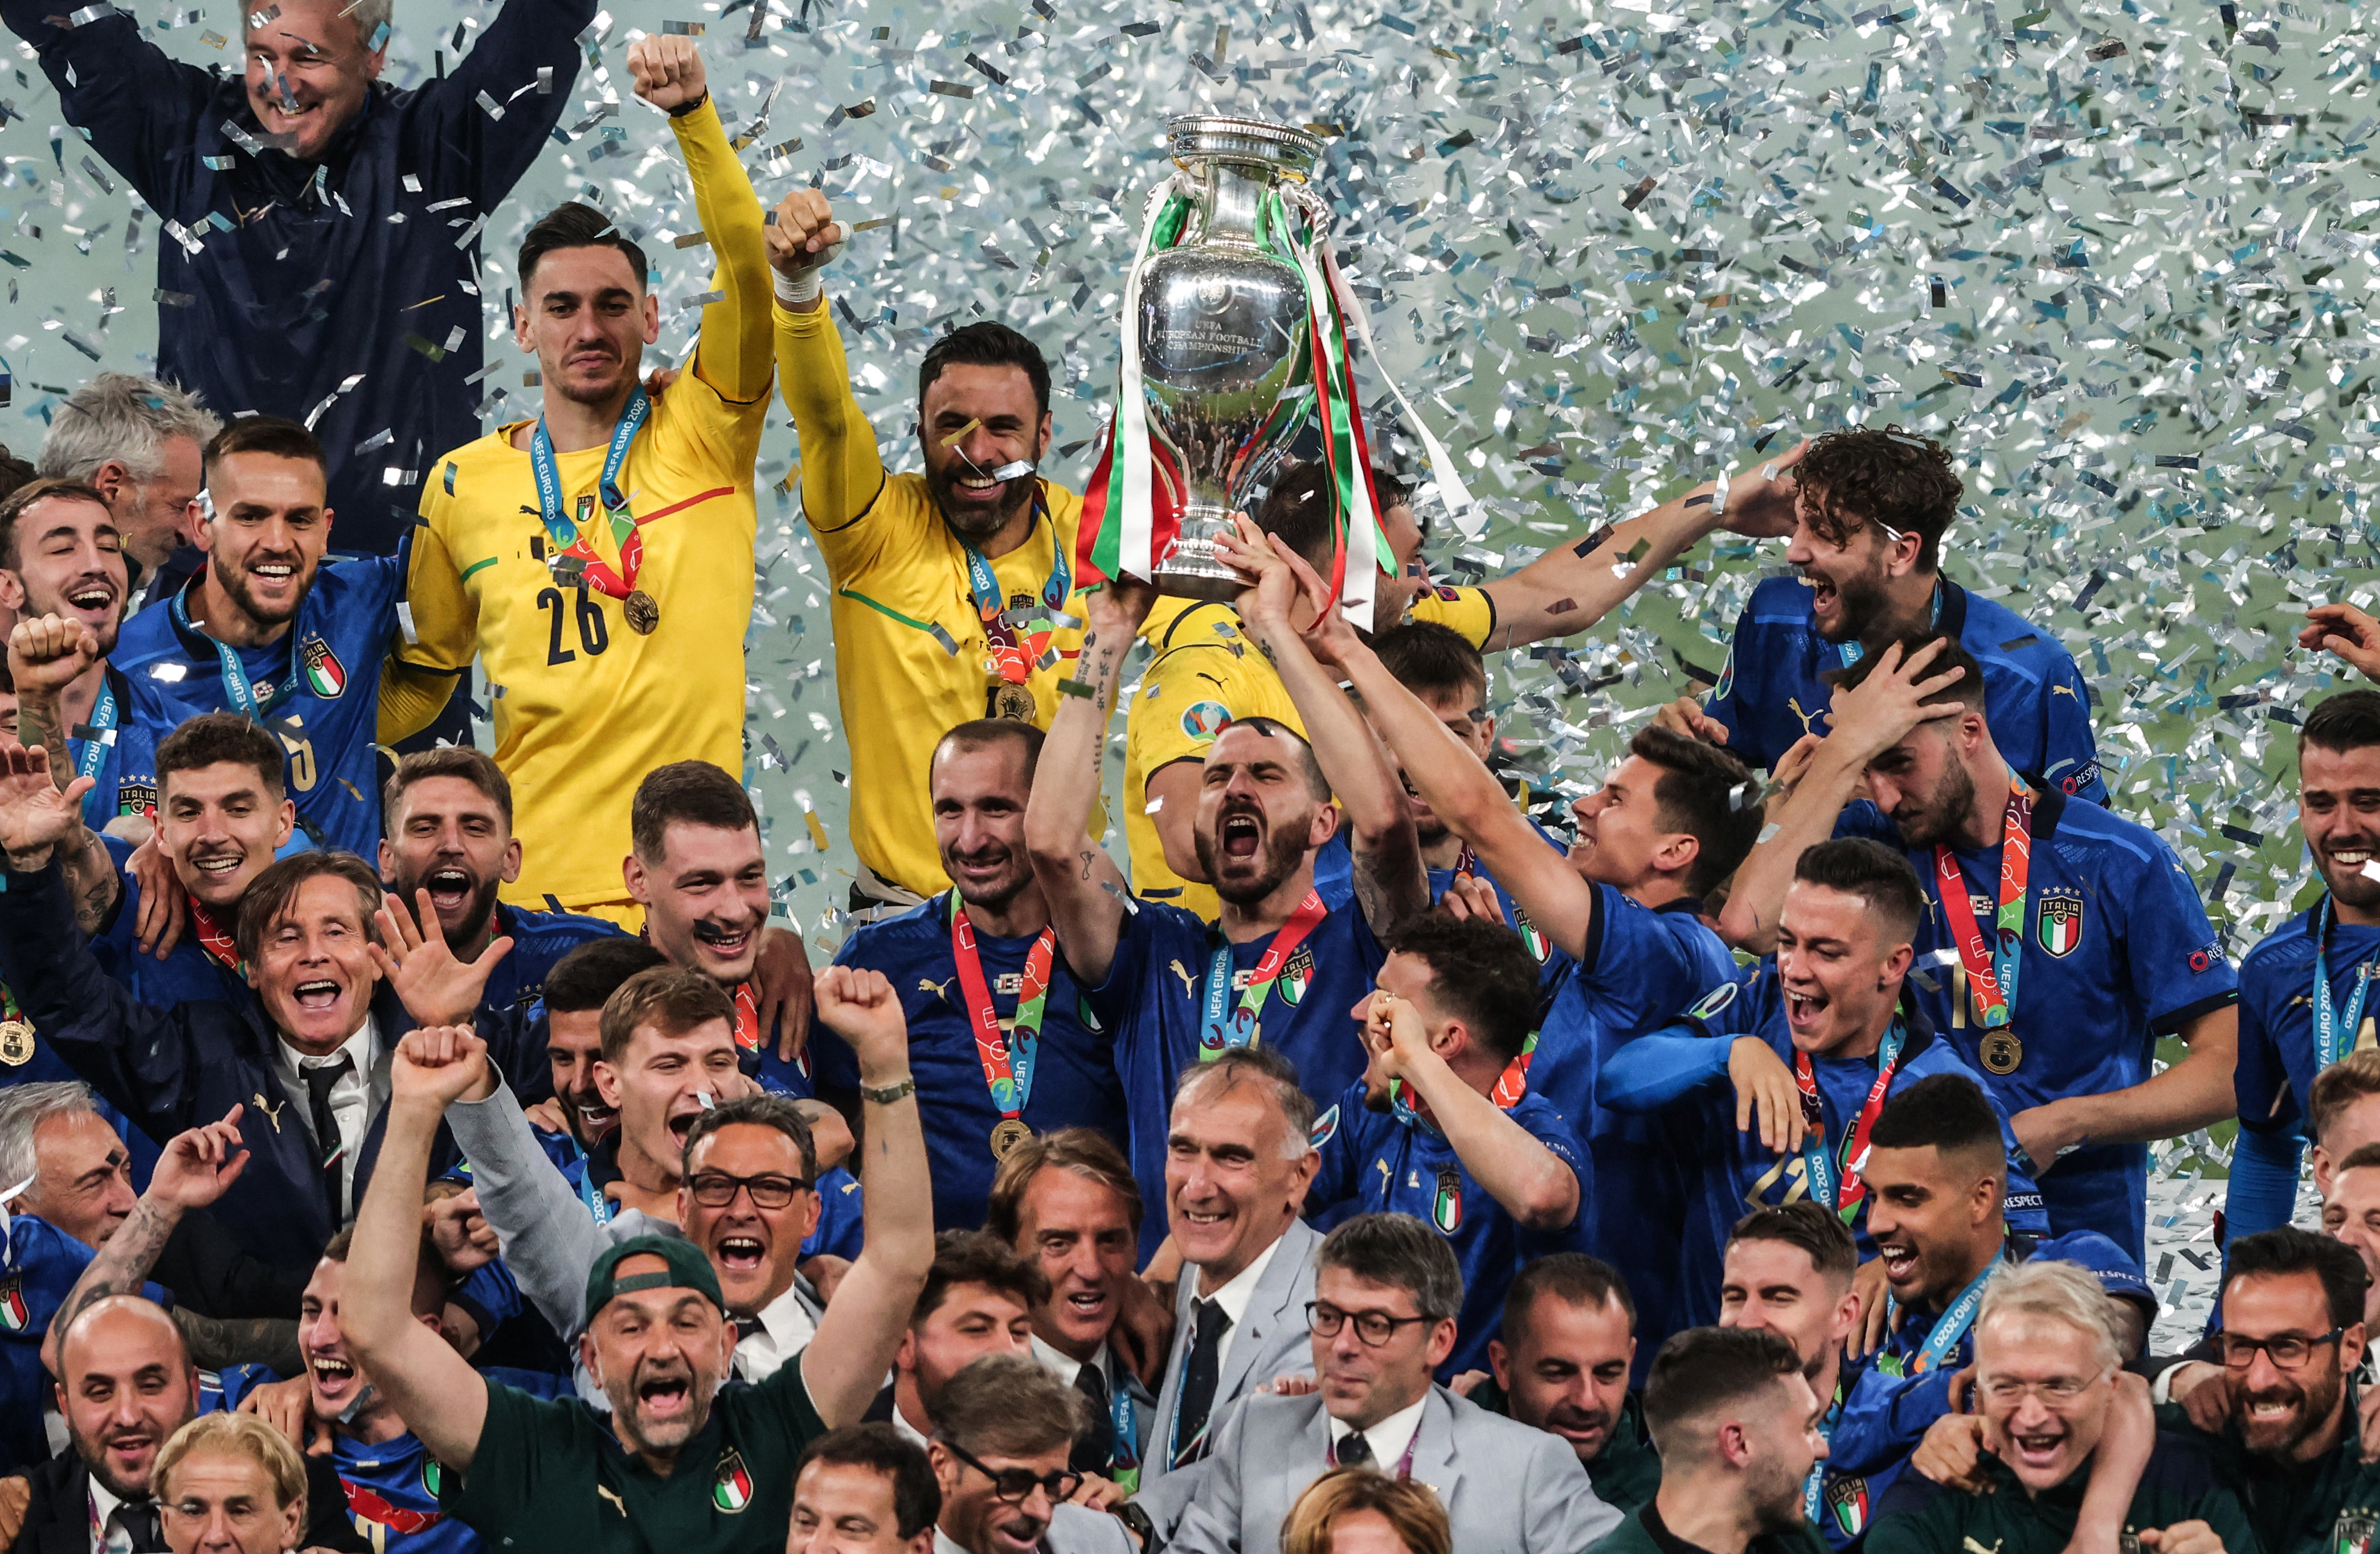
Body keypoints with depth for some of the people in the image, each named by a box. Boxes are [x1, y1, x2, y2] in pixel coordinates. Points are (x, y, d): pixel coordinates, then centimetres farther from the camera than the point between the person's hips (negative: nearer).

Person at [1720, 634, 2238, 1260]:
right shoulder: (1877, 843, 4)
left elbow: (2228, 1069, 0)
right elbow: (1751, 921, -16)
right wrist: (1847, 748, -12)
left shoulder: (2124, 864, -1)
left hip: (2081, 1226, -2)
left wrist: (2063, 1126, -12)